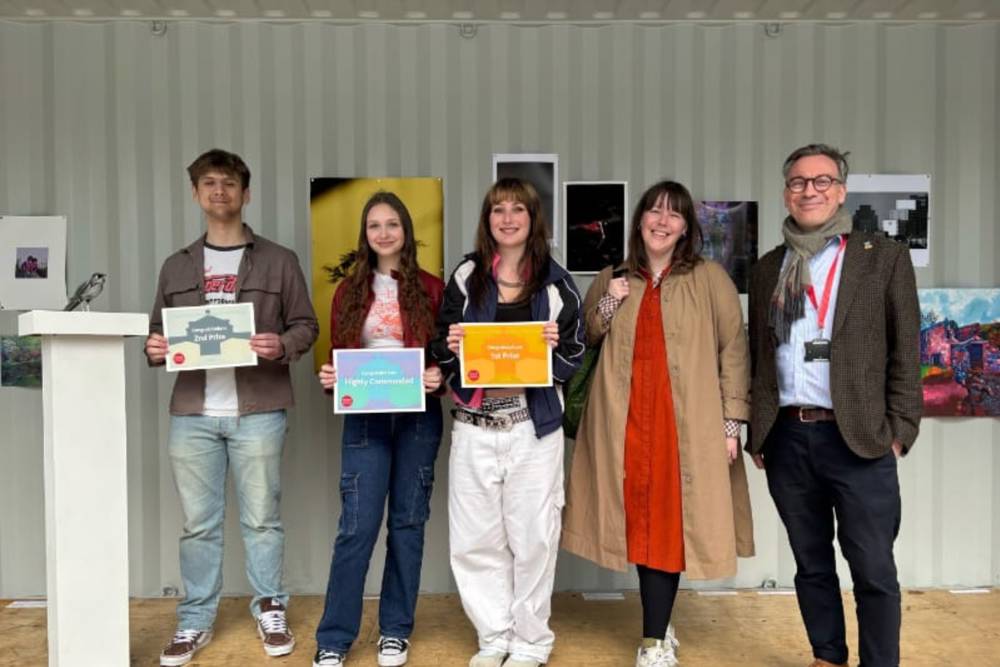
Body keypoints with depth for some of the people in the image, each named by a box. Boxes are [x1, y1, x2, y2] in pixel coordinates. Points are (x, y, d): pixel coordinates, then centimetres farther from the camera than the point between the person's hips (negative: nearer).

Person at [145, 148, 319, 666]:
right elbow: (158, 331, 17)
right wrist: (154, 348, -5)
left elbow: (306, 325, 4)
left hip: (258, 412, -2)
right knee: (198, 524, 9)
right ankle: (195, 620, 23)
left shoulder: (279, 261, 5)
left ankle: (270, 611, 23)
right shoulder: (176, 267, 14)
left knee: (261, 519, 6)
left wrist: (281, 345, -16)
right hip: (192, 413, 3)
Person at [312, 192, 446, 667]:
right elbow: (337, 354, 9)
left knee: (407, 521, 8)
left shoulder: (430, 289, 3)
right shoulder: (350, 290, 7)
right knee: (358, 525, -2)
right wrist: (329, 378, -10)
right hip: (365, 417, 0)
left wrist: (438, 377, -16)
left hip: (418, 417, 0)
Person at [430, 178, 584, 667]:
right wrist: (451, 344, -11)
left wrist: (555, 345, -15)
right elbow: (441, 351, 11)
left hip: (533, 426, -1)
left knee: (532, 537, 4)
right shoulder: (466, 275, 7)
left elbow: (574, 360, 5)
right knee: (474, 539, 7)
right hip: (474, 426, 2)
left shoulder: (556, 282, 4)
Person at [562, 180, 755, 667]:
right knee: (642, 522, 6)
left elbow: (734, 350, 1)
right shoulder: (612, 279, 13)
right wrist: (608, 304, -1)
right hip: (625, 421, 3)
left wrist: (733, 420, -4)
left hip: (686, 422, -2)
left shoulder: (709, 278, 4)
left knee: (667, 523, -2)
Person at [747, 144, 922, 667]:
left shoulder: (884, 256, 2)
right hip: (786, 438, 3)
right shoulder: (768, 268, 11)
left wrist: (899, 429, -6)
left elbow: (905, 352, 0)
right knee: (811, 563, 15)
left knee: (873, 569, 4)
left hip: (858, 438, -3)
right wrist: (756, 434, 9)